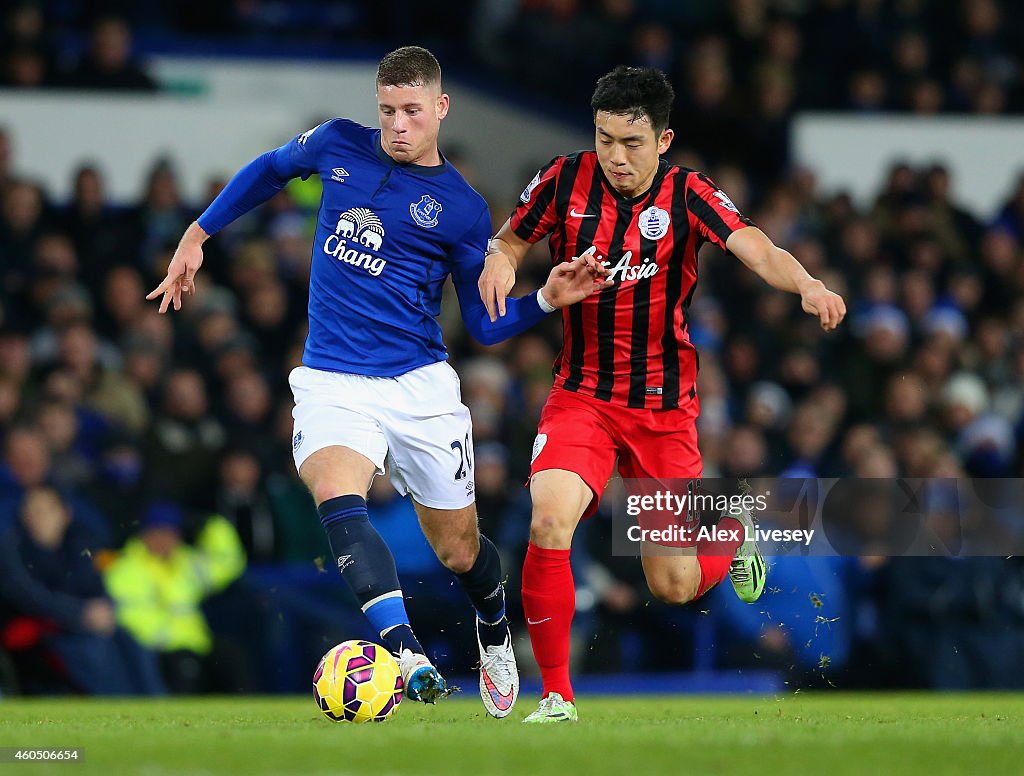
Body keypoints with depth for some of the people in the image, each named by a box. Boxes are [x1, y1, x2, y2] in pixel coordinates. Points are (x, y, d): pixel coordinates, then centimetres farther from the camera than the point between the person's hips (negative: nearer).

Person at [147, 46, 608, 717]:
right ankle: (407, 659, -44)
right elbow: (269, 169, 25)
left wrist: (549, 299, -13)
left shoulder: (462, 209, -1)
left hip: (420, 384, 0)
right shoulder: (337, 145, 4)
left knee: (458, 550, 8)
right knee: (337, 493, -31)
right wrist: (199, 234, 23)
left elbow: (485, 326, 4)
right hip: (332, 380, 0)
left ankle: (495, 633, 44)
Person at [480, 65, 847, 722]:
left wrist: (806, 284, -47)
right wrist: (499, 264, -14)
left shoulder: (687, 195, -10)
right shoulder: (566, 181, -5)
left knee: (674, 587, 3)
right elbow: (511, 240, 11)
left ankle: (734, 536, 40)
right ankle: (557, 695, -13)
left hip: (665, 406, -1)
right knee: (549, 521, -26)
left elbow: (755, 248, -26)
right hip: (582, 392, 1)